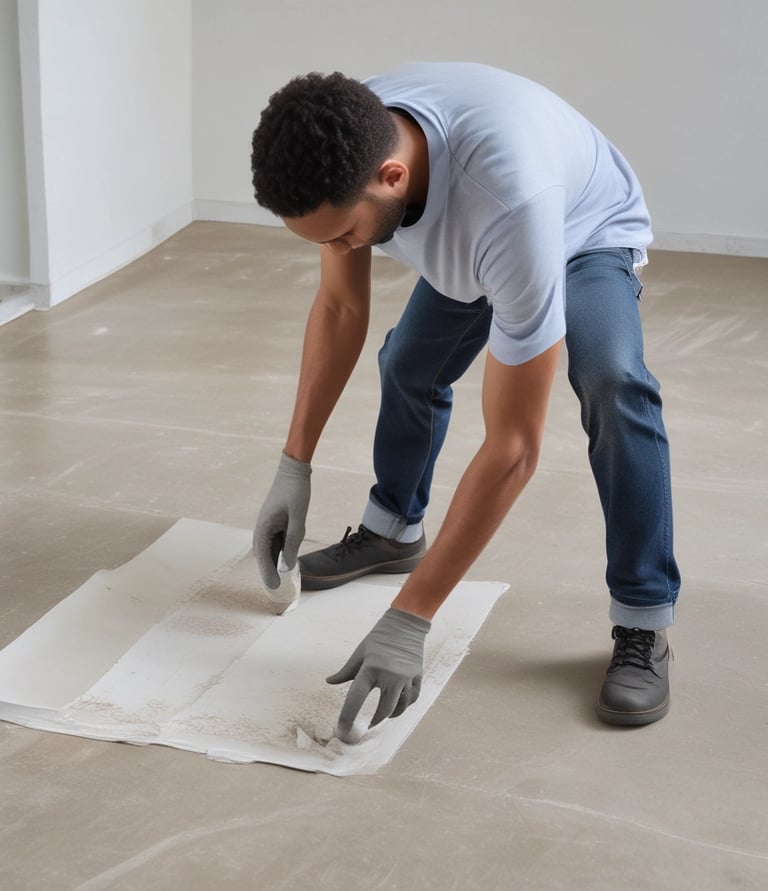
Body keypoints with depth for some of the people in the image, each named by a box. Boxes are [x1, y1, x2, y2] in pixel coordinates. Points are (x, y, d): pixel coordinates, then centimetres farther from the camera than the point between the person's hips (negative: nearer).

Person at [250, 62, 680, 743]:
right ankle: (393, 532, 40)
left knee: (613, 384, -31)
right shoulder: (345, 149, -31)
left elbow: (514, 446, -46)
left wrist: (409, 619, -45)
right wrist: (294, 465, -14)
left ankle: (644, 628, -19)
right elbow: (339, 308, -11)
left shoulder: (509, 201, -50)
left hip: (586, 236, -6)